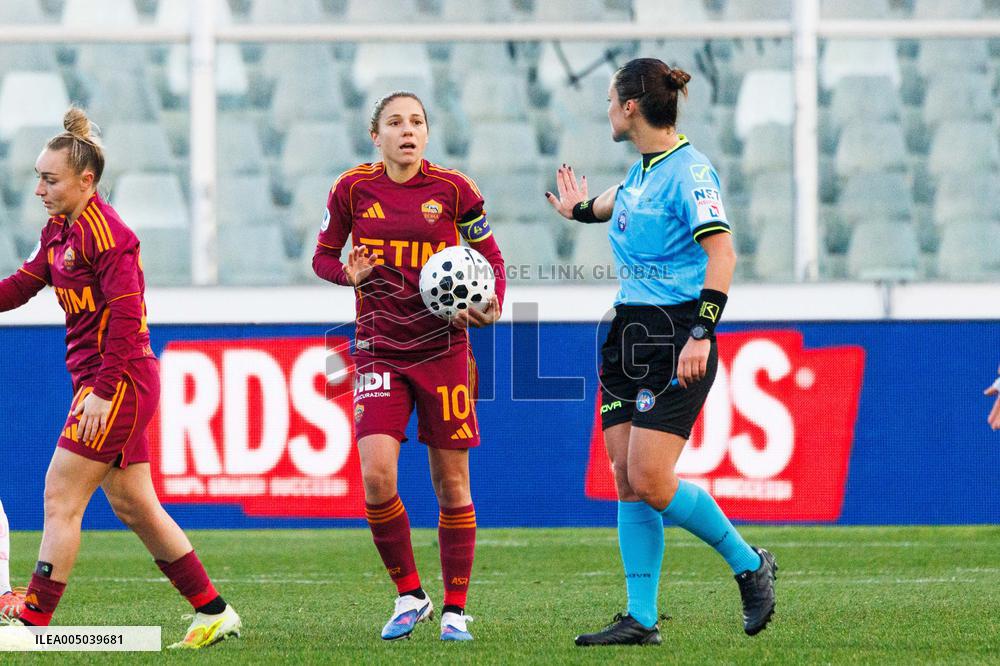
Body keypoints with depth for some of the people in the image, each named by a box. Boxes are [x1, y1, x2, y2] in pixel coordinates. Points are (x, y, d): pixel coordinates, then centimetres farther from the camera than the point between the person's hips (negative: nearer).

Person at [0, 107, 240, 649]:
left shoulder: (103, 231, -15)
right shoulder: (59, 231, 13)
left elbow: (126, 315, -20)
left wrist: (103, 391, -23)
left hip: (118, 381, -10)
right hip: (102, 384, 10)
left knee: (60, 498, -9)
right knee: (132, 504, 13)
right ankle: (213, 612, 19)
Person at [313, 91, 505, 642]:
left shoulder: (452, 189, -2)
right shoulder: (354, 189, 0)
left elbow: (491, 257, 8)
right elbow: (322, 256, 10)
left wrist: (490, 307, -11)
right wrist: (349, 274, -12)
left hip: (443, 348, 0)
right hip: (379, 348, 0)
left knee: (450, 482, 2)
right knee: (376, 475, -15)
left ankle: (455, 608, 14)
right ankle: (408, 595, 4)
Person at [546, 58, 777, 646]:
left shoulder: (689, 171, -13)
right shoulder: (643, 168, 13)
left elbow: (722, 252, -21)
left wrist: (701, 333, -29)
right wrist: (583, 209, 57)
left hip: (674, 341, -9)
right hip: (628, 335, 9)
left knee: (650, 480, -15)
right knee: (627, 480, 3)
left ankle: (749, 564, 5)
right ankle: (642, 619, 5)